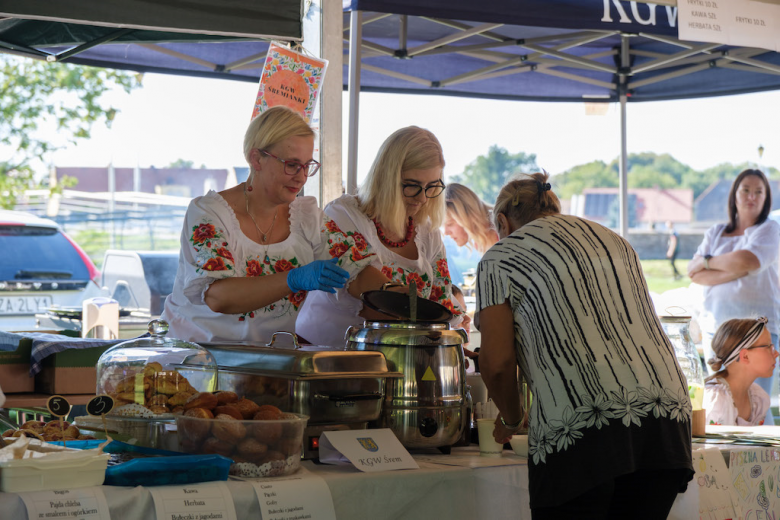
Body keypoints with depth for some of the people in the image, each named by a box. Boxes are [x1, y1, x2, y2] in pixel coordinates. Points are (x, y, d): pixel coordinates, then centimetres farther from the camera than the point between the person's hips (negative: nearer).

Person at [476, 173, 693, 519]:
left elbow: (497, 363, 0)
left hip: (582, 432, -6)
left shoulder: (499, 259, 8)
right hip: (667, 420, 6)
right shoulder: (614, 241, 26)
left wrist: (511, 421, 19)